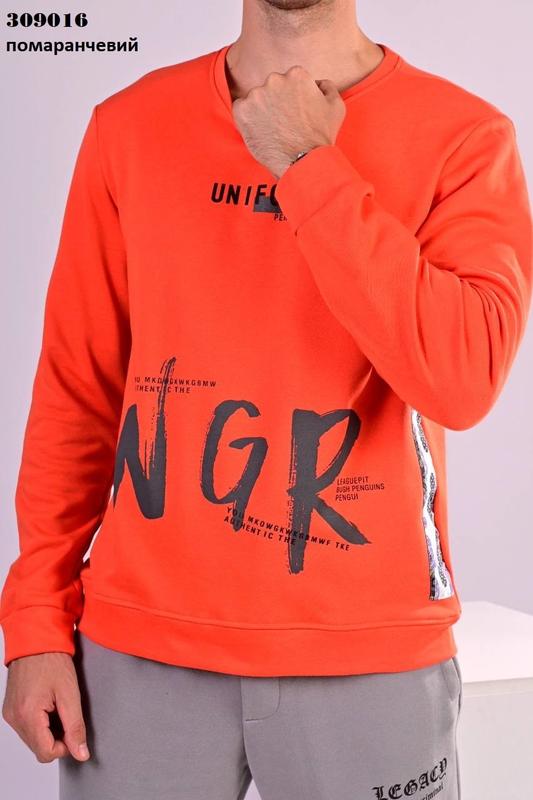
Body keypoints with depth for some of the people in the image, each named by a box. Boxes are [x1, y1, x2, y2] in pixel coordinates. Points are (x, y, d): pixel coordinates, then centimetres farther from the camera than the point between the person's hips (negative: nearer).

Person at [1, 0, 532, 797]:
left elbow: (465, 379, -17)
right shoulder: (130, 126, 3)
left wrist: (308, 168, -15)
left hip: (366, 654, -1)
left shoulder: (462, 134, -4)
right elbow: (77, 395, 4)